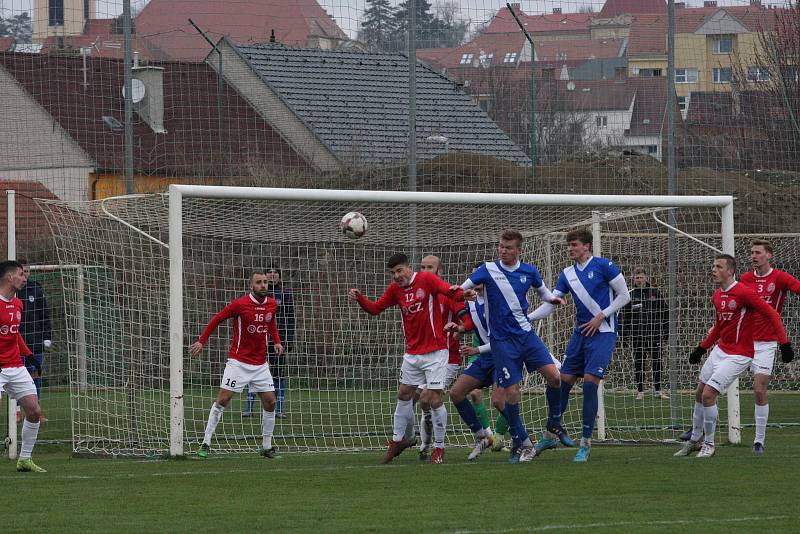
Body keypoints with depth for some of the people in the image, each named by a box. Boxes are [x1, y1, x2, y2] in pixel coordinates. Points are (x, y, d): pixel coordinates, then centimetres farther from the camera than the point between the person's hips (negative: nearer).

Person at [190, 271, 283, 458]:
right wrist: (201, 341, -5)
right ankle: (206, 443, -3)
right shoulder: (240, 304, -13)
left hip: (260, 364, 5)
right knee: (223, 399, -9)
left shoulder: (272, 305, 3)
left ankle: (267, 447, 14)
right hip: (238, 362, -5)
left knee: (270, 402, 2)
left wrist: (276, 341, 10)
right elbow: (217, 319, -3)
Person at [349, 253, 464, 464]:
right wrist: (359, 298, -7)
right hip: (412, 353, 6)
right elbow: (375, 308, 11)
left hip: (435, 352, -6)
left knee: (435, 399, -7)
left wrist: (462, 294, -45)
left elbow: (452, 293, -23)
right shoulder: (395, 289, 7)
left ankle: (439, 448, 4)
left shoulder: (426, 280, -11)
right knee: (404, 395, 12)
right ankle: (398, 440, 28)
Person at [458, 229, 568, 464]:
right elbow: (461, 289, -2)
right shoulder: (488, 270, -3)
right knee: (511, 392, -8)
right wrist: (467, 293, -25)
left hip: (526, 334, 3)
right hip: (502, 340, -2)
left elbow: (542, 290, 21)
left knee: (553, 375, -15)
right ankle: (522, 444, 7)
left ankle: (554, 422, 10)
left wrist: (552, 298, -1)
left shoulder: (529, 271, 4)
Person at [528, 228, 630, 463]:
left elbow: (624, 296, -4)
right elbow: (550, 304, 8)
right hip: (580, 332, 6)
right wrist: (526, 318, -6)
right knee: (564, 381, 5)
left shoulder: (603, 266, -7)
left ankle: (586, 443, -7)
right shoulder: (567, 274, 10)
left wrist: (601, 316, -12)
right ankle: (550, 436, 18)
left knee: (590, 382, -14)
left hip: (603, 332, -6)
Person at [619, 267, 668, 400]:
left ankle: (658, 390, 9)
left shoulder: (654, 293, 4)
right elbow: (623, 316, 4)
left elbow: (663, 312, 8)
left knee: (657, 362, 1)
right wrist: (624, 334, -1)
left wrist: (665, 330, 4)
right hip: (637, 334, 0)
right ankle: (640, 391, 10)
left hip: (654, 333, 0)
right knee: (639, 363, 3)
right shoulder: (629, 295, 2)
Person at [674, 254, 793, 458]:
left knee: (708, 395, -14)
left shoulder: (744, 293, -19)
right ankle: (694, 440, 32)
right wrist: (702, 348, 23)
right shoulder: (717, 296, 8)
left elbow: (772, 314, -17)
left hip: (738, 355, -8)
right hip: (720, 350, 8)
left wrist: (784, 344, -21)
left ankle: (709, 445, 2)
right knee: (699, 394, 14)